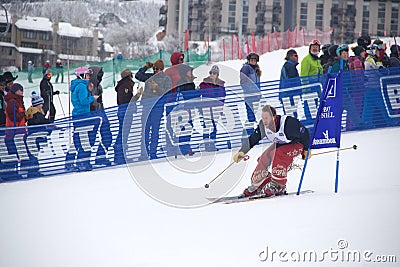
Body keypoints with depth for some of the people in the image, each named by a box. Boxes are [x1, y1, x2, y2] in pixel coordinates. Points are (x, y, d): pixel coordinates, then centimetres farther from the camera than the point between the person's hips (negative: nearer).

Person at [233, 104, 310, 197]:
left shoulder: (288, 123, -35)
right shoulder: (263, 126, -19)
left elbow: (304, 133, -21)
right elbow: (252, 139, -6)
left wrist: (306, 150, -10)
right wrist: (241, 152, -14)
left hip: (296, 144, -6)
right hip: (280, 145, 6)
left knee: (280, 154, -32)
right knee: (264, 159, -7)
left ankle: (278, 186, -25)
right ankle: (260, 186, 15)